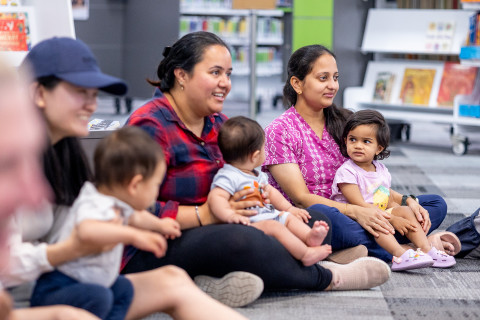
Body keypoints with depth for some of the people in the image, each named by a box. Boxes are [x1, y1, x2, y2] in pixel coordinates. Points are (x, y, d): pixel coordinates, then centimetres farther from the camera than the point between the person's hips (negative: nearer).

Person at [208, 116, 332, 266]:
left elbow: (270, 191, 29)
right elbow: (215, 197, -29)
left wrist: (289, 208, 20)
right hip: (250, 224, -11)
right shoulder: (227, 176, -16)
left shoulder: (257, 175, 18)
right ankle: (306, 254, -32)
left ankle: (309, 236, -14)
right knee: (273, 226, -29)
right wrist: (231, 215, -46)